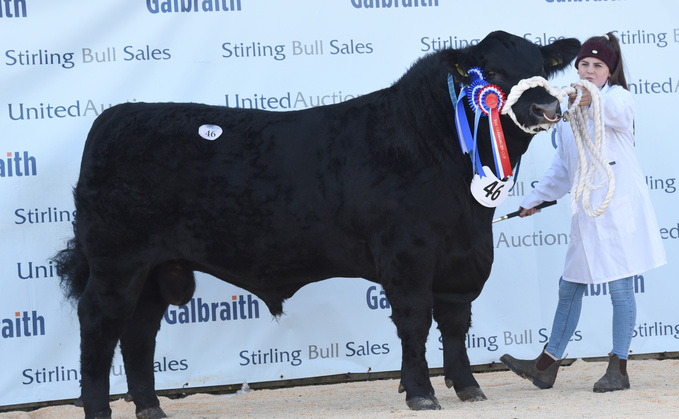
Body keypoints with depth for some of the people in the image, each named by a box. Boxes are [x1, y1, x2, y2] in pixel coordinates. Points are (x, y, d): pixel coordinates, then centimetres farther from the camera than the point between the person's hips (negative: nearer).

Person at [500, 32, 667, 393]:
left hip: (619, 204, -7)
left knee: (620, 287, -4)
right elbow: (562, 167, 26)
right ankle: (546, 366, 18)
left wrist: (593, 101, -51)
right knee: (569, 287, 11)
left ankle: (618, 368, 4)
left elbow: (616, 114, -31)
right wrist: (534, 200, 28)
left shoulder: (618, 96, -3)